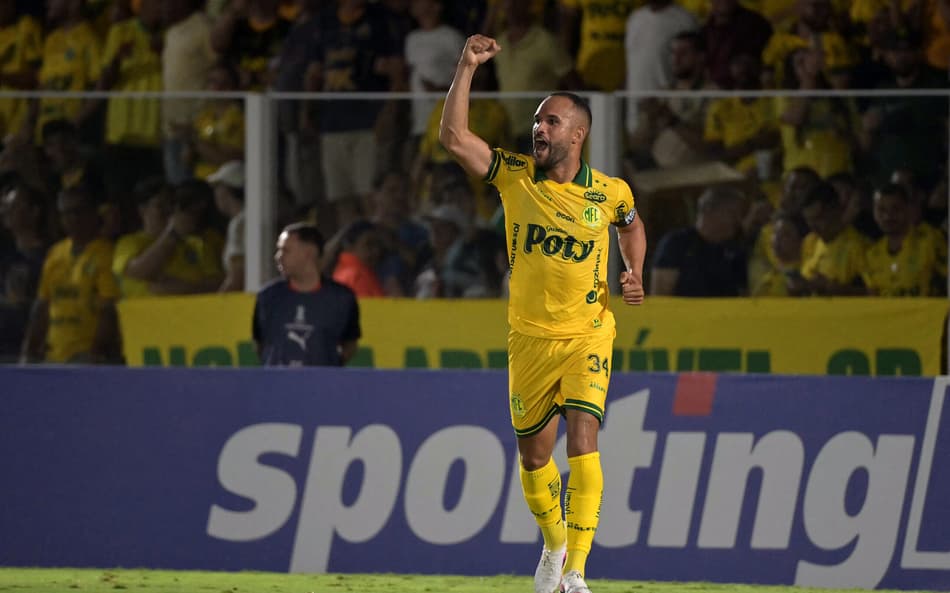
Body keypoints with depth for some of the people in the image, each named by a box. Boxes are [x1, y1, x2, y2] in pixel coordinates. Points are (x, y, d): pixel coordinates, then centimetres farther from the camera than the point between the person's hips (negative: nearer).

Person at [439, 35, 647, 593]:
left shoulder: (610, 192, -4)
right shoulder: (515, 176, -4)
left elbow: (632, 224, 19)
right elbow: (455, 137, -15)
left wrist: (635, 275, 3)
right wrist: (467, 68, -20)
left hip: (587, 334, -2)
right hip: (529, 338, 2)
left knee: (583, 438, -19)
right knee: (533, 454, 11)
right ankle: (554, 544, 38)